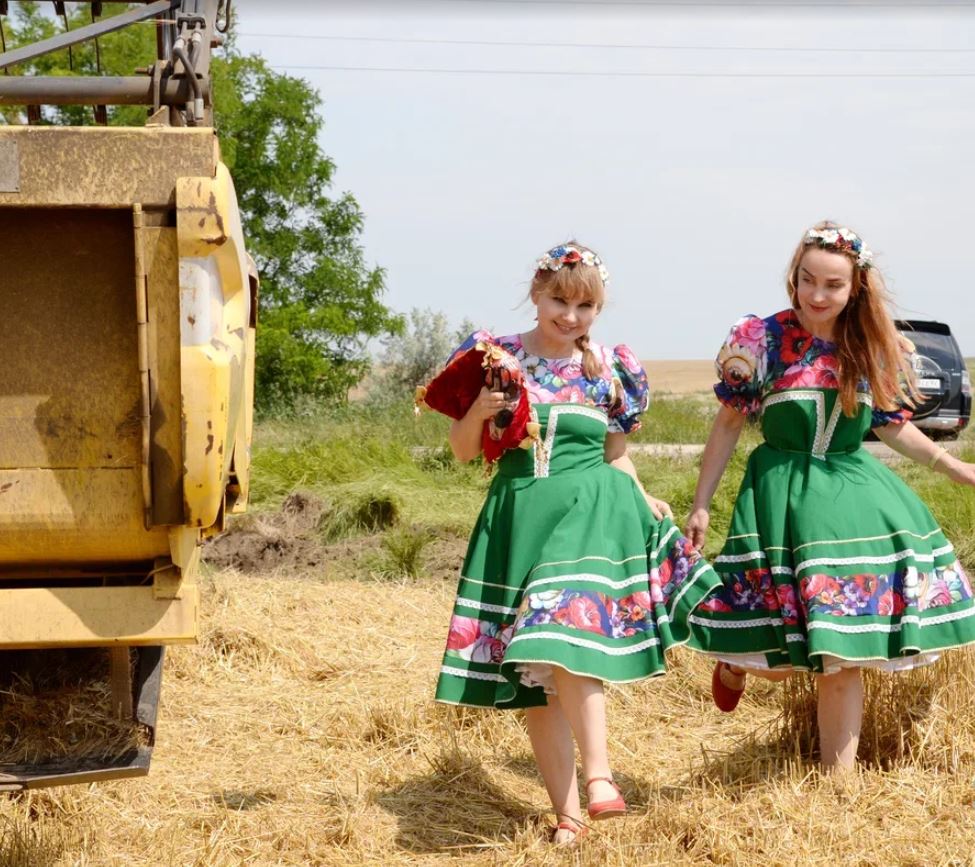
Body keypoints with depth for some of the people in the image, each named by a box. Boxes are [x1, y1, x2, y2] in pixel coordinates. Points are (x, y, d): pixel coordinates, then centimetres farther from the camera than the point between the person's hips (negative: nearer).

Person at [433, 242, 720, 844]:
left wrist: (640, 497, -1)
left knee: (567, 642, -26)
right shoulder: (496, 356, 4)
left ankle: (598, 781, -24)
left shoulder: (610, 369, 7)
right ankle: (567, 812, 7)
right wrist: (479, 410, -13)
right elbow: (464, 451, 7)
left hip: (591, 509, -2)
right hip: (518, 517, 2)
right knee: (529, 673, 1)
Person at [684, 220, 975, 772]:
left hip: (854, 493, 3)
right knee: (780, 657, -4)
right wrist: (701, 506, 0)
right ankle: (738, 661, 33)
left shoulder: (875, 350, 2)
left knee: (844, 658, 0)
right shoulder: (761, 340, -7)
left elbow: (893, 425, 15)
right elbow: (729, 423, -1)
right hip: (784, 494, -3)